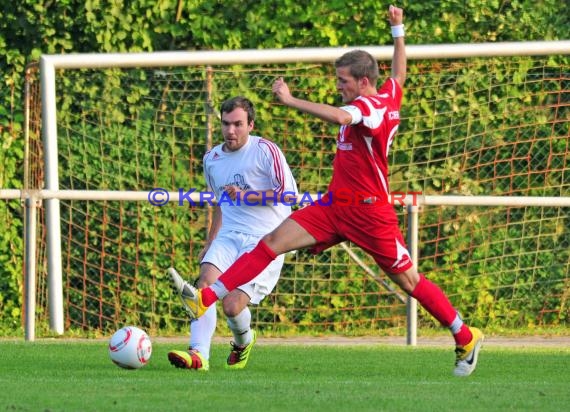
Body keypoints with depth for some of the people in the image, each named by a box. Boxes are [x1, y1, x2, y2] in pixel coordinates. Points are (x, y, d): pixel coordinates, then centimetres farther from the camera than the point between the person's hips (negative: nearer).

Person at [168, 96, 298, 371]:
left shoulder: (265, 150, -4)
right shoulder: (211, 159, 15)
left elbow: (289, 192, -8)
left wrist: (246, 196, -14)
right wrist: (210, 242, 29)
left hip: (265, 241, -5)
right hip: (229, 236, 5)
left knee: (232, 306, -17)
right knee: (206, 281, -25)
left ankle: (243, 341, 19)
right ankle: (198, 355, -34)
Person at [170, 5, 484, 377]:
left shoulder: (372, 105, -18)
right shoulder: (388, 96, 8)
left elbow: (337, 116, -38)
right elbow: (399, 73, 30)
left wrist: (290, 101, -38)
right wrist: (398, 31, 38)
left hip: (369, 212, -9)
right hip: (335, 207, 9)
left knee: (409, 281, 2)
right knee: (272, 242, -6)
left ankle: (466, 338, 19)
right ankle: (206, 298, -13)